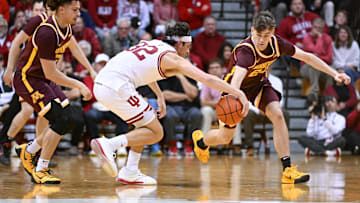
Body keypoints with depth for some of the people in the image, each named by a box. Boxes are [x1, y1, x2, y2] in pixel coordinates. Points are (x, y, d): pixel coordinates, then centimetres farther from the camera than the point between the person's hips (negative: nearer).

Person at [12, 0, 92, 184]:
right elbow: (50, 73, -26)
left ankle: (28, 151, 20)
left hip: (44, 80, 9)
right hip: (28, 79, -9)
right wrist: (79, 86, -21)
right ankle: (40, 171, -12)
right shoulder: (47, 33, -29)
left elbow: (73, 46, 23)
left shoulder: (65, 26, -1)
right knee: (60, 120, -19)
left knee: (67, 121, 3)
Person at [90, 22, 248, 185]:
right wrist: (239, 94, -4)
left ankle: (130, 173, 15)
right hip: (118, 87, -9)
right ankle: (108, 145, -16)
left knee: (146, 124, 22)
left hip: (101, 83, 9)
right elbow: (207, 79, -5)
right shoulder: (173, 58, 1)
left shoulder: (153, 43, 23)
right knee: (155, 132, -1)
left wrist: (160, 96, 40)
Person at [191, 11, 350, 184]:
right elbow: (236, 78, -56)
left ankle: (288, 170, -25)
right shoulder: (246, 51, -38)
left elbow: (306, 57, -9)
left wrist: (334, 74, -9)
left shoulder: (276, 43, -21)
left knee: (277, 115, -23)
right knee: (225, 138, 6)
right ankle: (200, 141, 43)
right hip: (238, 88, -4)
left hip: (259, 84, 4)